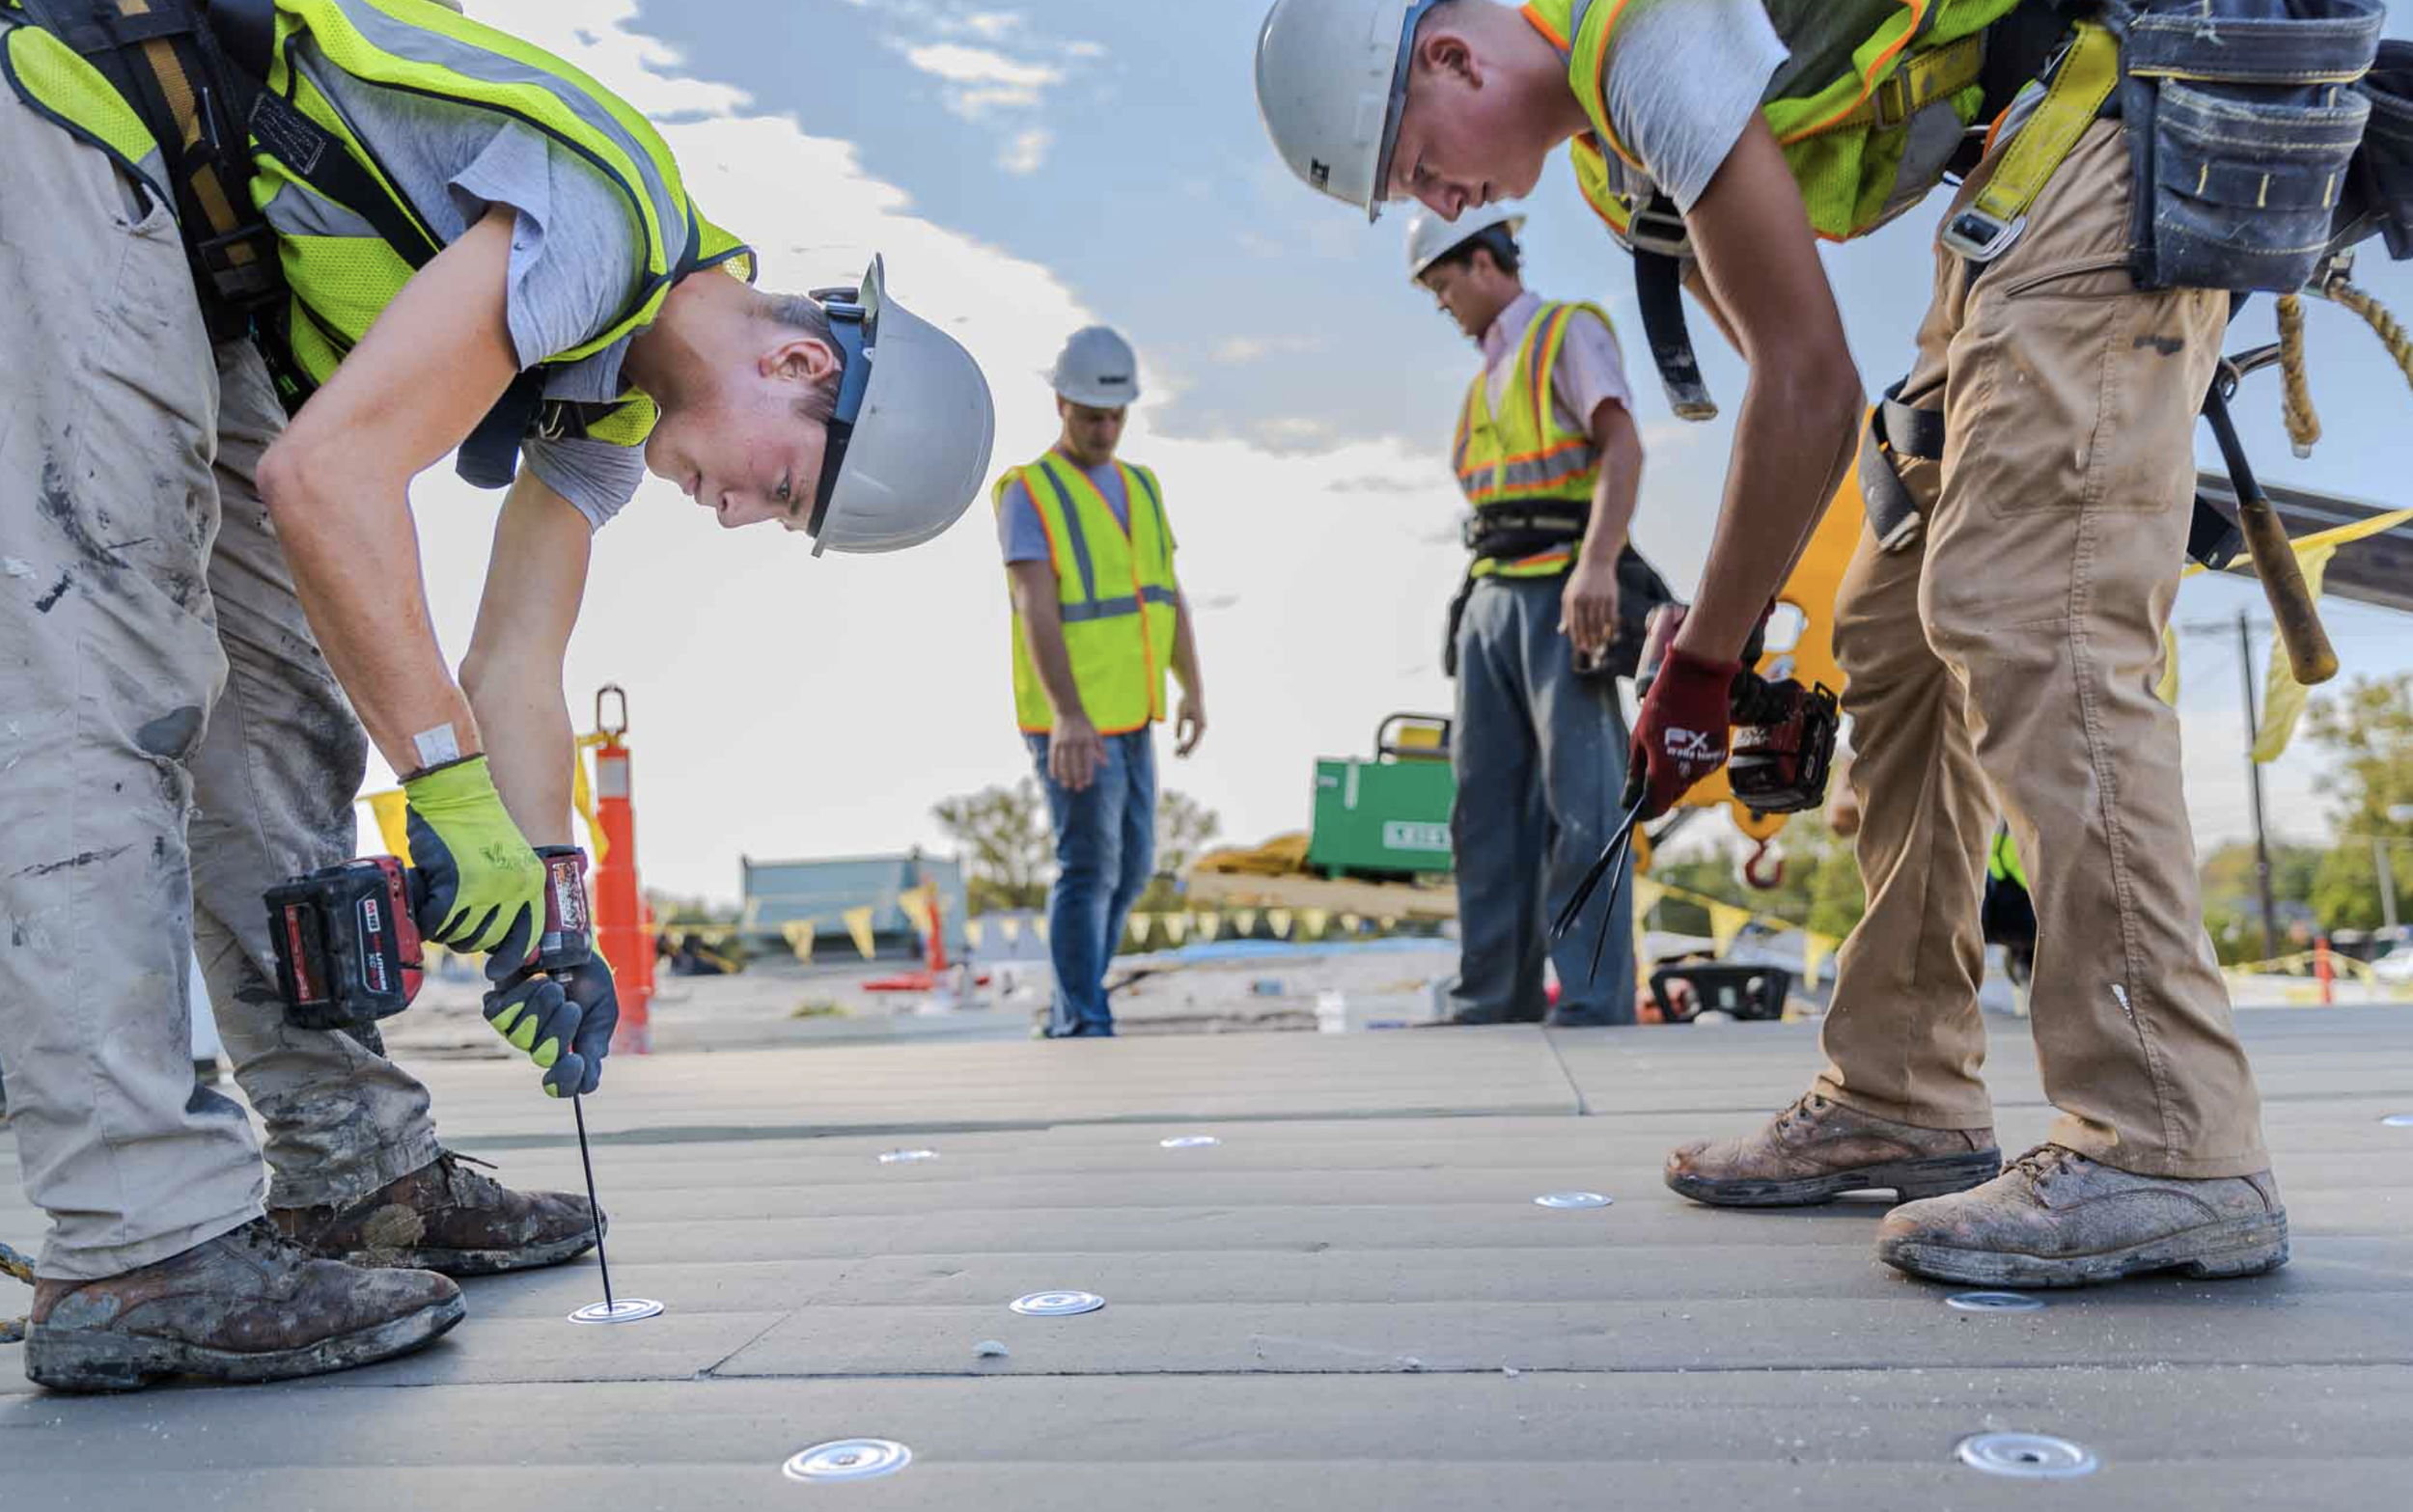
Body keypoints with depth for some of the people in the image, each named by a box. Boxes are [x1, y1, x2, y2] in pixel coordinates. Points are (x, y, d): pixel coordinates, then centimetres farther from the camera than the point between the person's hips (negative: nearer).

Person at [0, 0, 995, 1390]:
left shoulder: (615, 409, 5)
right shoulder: (606, 219, -24)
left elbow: (516, 672, 3)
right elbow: (328, 472, -32)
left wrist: (548, 922, -4)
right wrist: (456, 793, -29)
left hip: (190, 274, 10)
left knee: (280, 685, 4)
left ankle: (356, 1171, 9)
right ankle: (144, 1250, -19)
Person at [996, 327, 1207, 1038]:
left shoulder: (1139, 488, 13)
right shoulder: (1029, 494, -11)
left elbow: (1169, 594, 10)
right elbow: (1037, 612, -23)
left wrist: (1193, 689, 0)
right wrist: (1069, 716, -33)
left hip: (1129, 715, 8)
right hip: (1071, 719, -8)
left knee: (1129, 868, 11)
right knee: (1090, 868, -10)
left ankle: (1071, 1014, 23)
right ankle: (1084, 1025, -2)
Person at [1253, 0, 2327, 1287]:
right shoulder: (1616, 144, 11)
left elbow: (1812, 387, -20)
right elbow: (1796, 382, 12)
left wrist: (1700, 663, -13)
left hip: (2107, 154, -10)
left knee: (2027, 620, -20)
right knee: (1899, 629, 5)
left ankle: (2171, 1157, -18)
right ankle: (1900, 1105, 10)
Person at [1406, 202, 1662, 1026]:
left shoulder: (1570, 332, 1)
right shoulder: (1486, 377, 25)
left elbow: (1623, 445, -16)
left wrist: (1597, 564, -30)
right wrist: (1473, 620, 18)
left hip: (1565, 600, -8)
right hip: (1491, 603, 8)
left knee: (1580, 809, -11)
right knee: (1488, 813, 5)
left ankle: (1595, 1012, -10)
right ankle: (1491, 1007, 9)